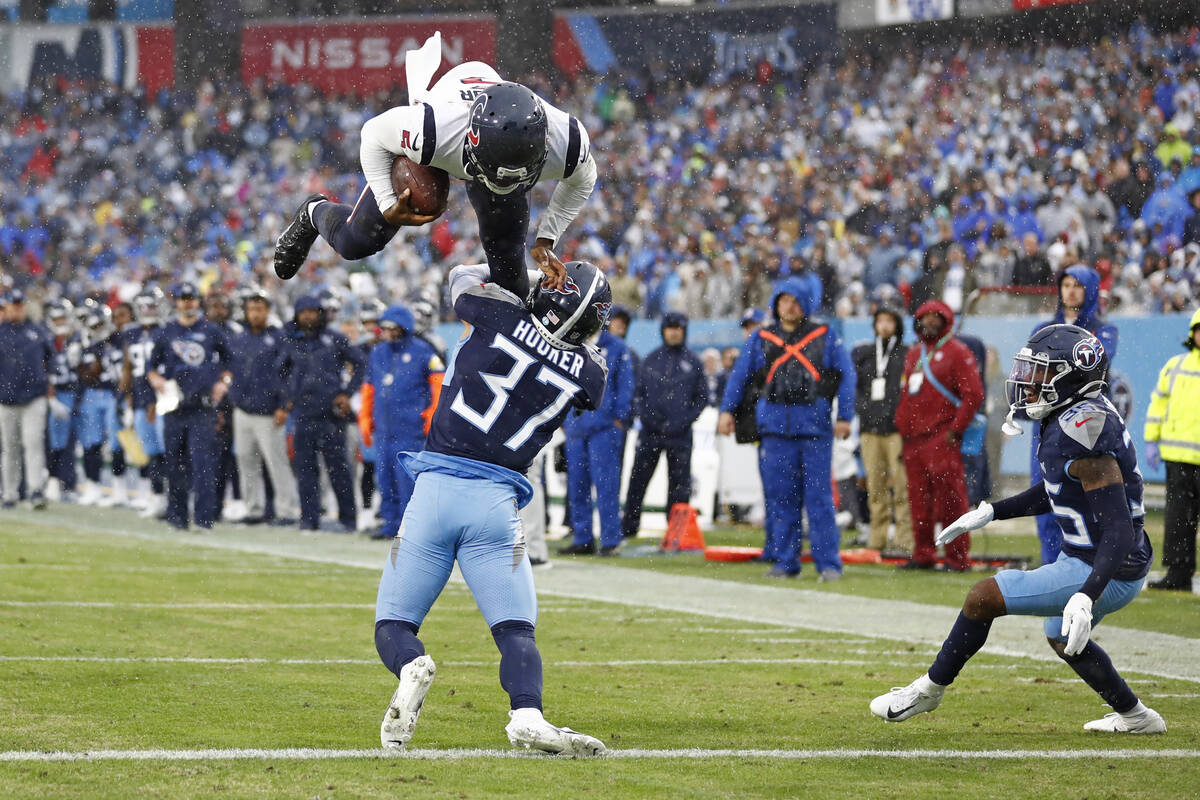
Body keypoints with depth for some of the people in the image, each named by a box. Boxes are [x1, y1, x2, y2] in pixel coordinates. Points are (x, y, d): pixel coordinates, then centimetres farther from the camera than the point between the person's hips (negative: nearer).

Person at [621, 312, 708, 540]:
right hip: (649, 432, 1)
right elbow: (638, 391, 13)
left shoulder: (693, 362, 6)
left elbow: (702, 397, 7)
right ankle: (628, 527, 9)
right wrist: (642, 414, -5)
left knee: (679, 486, 0)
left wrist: (685, 421, -6)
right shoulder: (651, 360, 11)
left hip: (680, 435, -1)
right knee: (637, 480, 1)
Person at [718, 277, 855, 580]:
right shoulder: (761, 339, 12)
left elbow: (846, 375, 5)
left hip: (815, 427, -3)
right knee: (780, 498, 3)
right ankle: (785, 561, 10)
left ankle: (828, 563, -3)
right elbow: (740, 375, 16)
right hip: (774, 427, 3)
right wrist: (727, 410, 7)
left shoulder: (825, 337, 6)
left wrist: (844, 416, -2)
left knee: (819, 497, -5)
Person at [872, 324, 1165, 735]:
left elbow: (1119, 530, -31)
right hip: (1083, 559, 11)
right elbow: (1052, 492, 20)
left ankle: (930, 689, 10)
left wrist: (1086, 597, -41)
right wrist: (990, 513, 18)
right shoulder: (1070, 417, 3)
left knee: (983, 597, -9)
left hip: (1107, 574, -11)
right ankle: (1135, 717, 45)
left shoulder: (1083, 430, -28)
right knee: (1062, 639, 33)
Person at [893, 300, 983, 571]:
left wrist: (955, 429, -12)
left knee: (949, 498, -8)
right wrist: (901, 429, 14)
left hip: (942, 438, -7)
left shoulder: (957, 352, -2)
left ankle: (958, 557, -5)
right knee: (919, 501, 7)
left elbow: (974, 394, -8)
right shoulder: (913, 355, 21)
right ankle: (923, 555, 13)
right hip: (913, 440, 7)